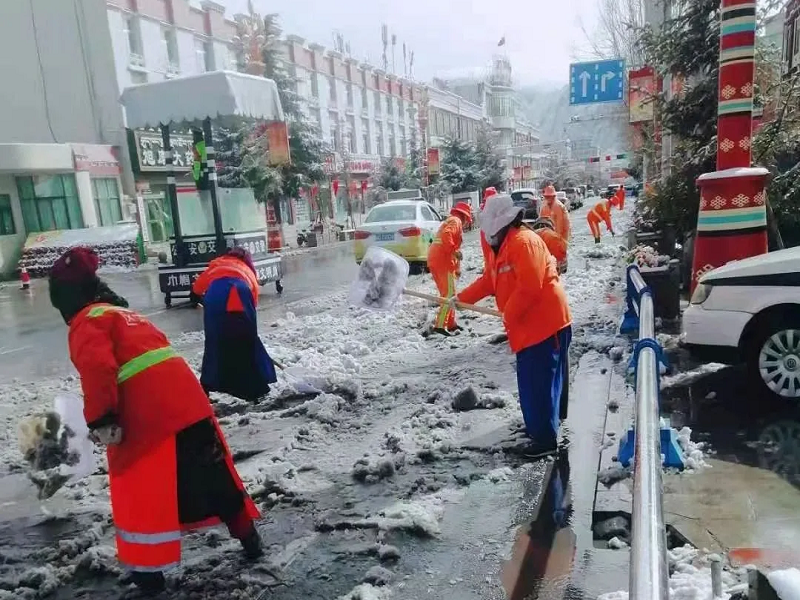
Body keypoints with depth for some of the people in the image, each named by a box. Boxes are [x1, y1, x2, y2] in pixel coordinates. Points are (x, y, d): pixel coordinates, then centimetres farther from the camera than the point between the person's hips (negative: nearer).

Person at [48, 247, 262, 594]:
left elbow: (97, 370, -18)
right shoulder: (125, 313, 26)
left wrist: (100, 421, -13)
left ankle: (148, 569, 21)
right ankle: (248, 538, 32)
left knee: (139, 497, 11)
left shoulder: (86, 324, 1)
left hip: (147, 422, -8)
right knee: (216, 477, 19)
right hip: (190, 405, 8)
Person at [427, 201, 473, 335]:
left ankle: (451, 323, 25)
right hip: (443, 261, -10)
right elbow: (446, 235, -23)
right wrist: (454, 250, -22)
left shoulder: (449, 221, 30)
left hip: (435, 260, 10)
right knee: (450, 294, -10)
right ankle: (440, 325, -16)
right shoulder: (455, 221, -1)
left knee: (447, 293, 18)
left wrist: (457, 267, 33)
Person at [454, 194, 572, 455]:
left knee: (540, 381, -6)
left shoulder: (524, 241, -19)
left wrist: (508, 314, -14)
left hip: (545, 323, -10)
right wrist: (461, 298, 14)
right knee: (530, 380, 18)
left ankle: (545, 438, 4)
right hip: (528, 325, 10)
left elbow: (529, 287, -25)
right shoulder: (498, 248, 15)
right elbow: (488, 281, 21)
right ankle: (537, 425, 32)